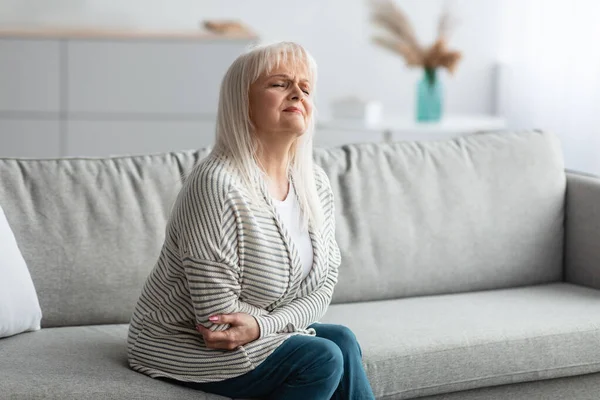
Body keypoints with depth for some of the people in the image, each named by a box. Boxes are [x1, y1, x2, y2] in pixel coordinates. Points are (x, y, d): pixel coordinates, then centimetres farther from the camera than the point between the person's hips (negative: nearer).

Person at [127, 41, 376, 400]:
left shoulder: (316, 185, 0)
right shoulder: (217, 185, -24)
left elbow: (323, 284, 0)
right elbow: (218, 318, -23)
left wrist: (262, 325, -18)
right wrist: (290, 325, -12)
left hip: (263, 336, 7)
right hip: (182, 348, -7)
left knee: (342, 340, -15)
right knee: (322, 357, -20)